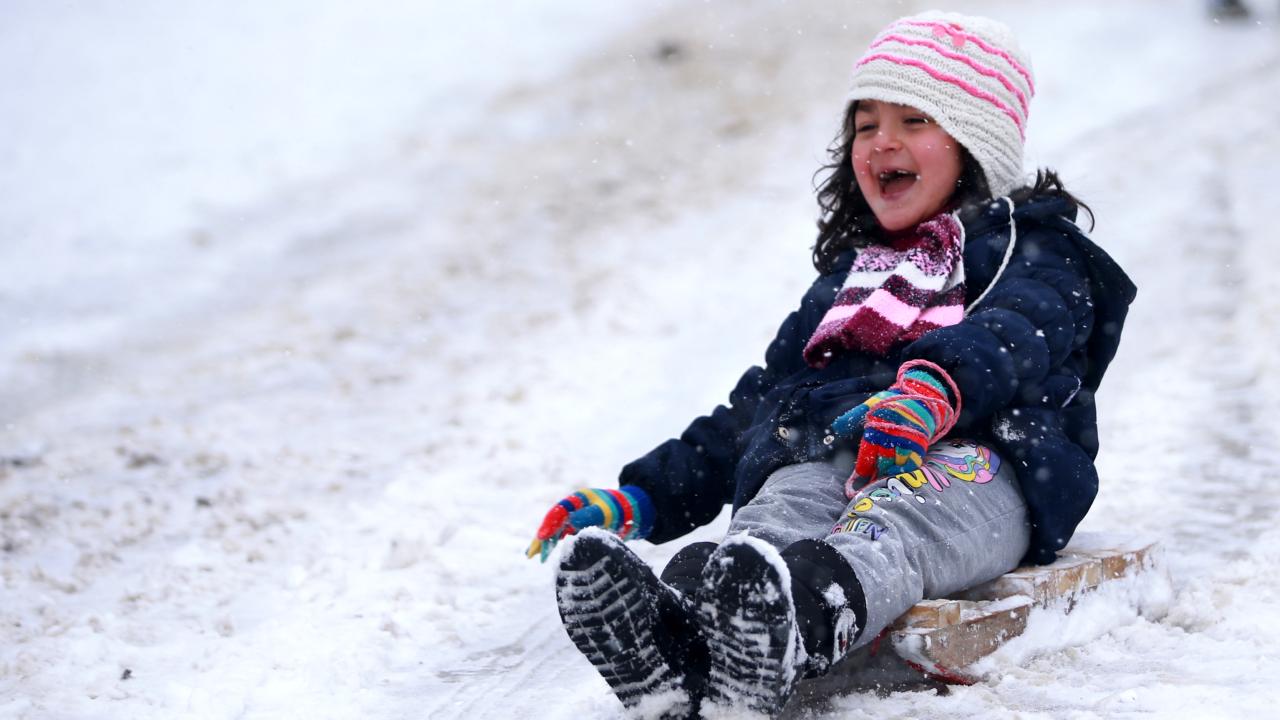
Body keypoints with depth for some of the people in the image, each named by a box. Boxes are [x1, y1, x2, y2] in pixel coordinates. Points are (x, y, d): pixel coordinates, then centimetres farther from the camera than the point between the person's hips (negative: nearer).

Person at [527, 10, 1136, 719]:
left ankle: (795, 629, -72)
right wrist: (640, 498, 23)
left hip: (970, 457, -4)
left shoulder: (1031, 248, 20)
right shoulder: (845, 281, 38)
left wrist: (935, 387, -31)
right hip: (821, 454, 4)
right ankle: (671, 640, -64)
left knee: (888, 527, -40)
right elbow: (755, 405, 36)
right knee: (770, 523, -33)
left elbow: (1017, 332, -5)